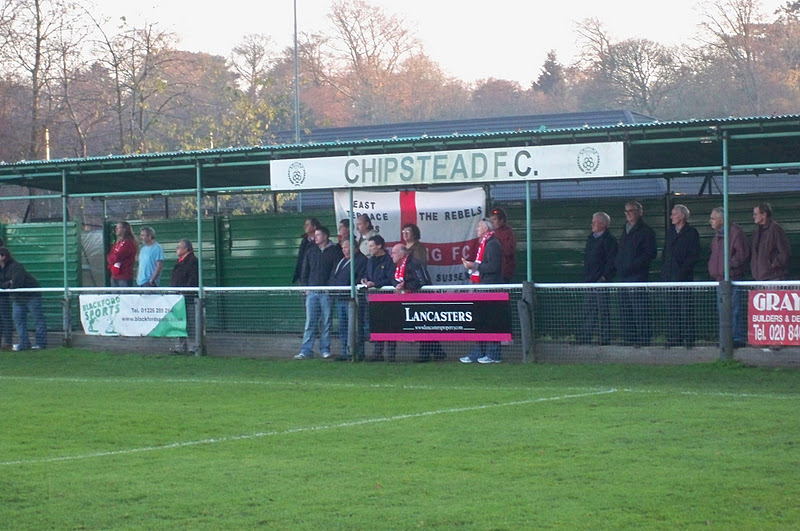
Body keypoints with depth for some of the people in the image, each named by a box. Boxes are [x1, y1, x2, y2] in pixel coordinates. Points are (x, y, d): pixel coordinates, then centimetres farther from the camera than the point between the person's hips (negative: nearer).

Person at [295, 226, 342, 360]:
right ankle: (306, 351, -2)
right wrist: (305, 287, 6)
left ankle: (325, 349, 9)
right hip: (311, 292, 3)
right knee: (310, 322, -1)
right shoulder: (310, 252, 14)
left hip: (327, 293, -3)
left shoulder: (334, 252, 3)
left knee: (326, 322, 1)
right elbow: (304, 273, 17)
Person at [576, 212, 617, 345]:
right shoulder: (591, 238, 17)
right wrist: (585, 277, 16)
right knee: (588, 313, 9)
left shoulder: (609, 240, -8)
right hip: (589, 282, 8)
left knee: (603, 312, -4)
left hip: (601, 282, -8)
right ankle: (583, 339, 11)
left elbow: (612, 261, -13)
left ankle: (605, 340, 1)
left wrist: (604, 277, -17)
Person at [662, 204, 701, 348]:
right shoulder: (670, 233, 18)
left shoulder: (691, 233, -1)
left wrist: (682, 270, -13)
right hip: (670, 277, 7)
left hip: (685, 277, -6)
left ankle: (689, 340, -6)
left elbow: (694, 255, -7)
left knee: (686, 309, -7)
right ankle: (673, 340, 10)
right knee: (671, 311, 6)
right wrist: (664, 270, 8)